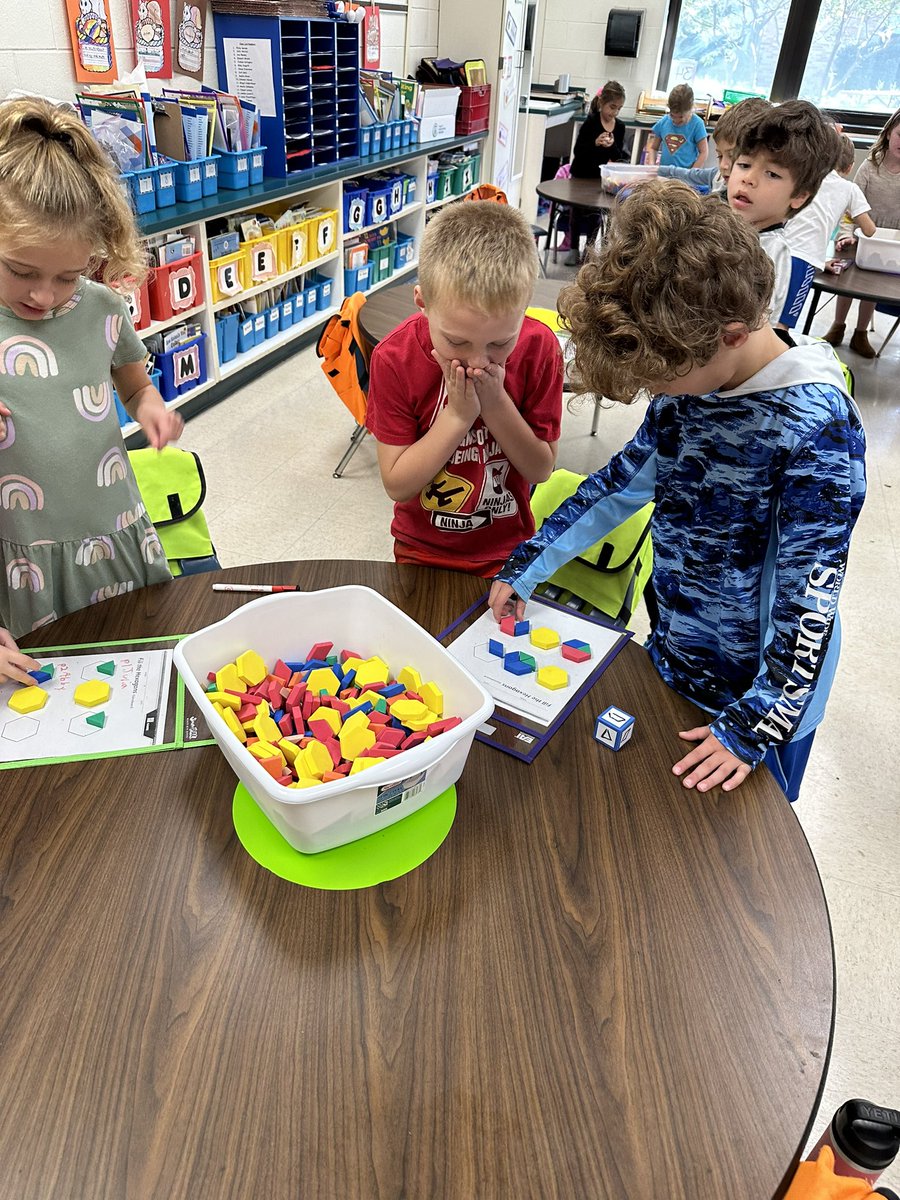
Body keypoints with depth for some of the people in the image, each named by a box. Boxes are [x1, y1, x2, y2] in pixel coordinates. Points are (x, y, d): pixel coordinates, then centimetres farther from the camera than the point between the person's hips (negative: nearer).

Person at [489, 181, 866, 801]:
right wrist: (528, 565, 3)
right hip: (675, 657, 6)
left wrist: (757, 722, -22)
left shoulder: (815, 426, -28)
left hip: (760, 687, -6)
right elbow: (623, 482, 4)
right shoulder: (689, 385, -7)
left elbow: (809, 593, -25)